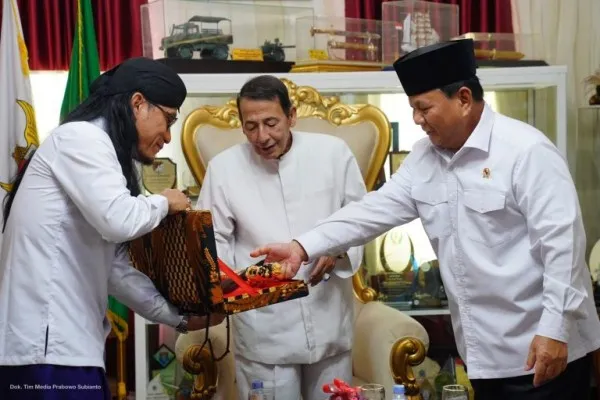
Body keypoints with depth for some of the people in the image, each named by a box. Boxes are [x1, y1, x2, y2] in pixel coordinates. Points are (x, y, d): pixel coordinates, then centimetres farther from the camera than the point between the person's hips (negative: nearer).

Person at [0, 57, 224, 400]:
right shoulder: (81, 137, -7)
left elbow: (114, 269, 22)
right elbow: (120, 221, -21)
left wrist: (179, 317, 21)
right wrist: (164, 202, -1)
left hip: (66, 344, 10)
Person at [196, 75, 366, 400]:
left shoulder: (333, 152, -3)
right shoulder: (223, 168, -4)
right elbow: (214, 239, 1)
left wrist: (339, 248, -13)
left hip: (329, 321, 2)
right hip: (263, 329, -1)